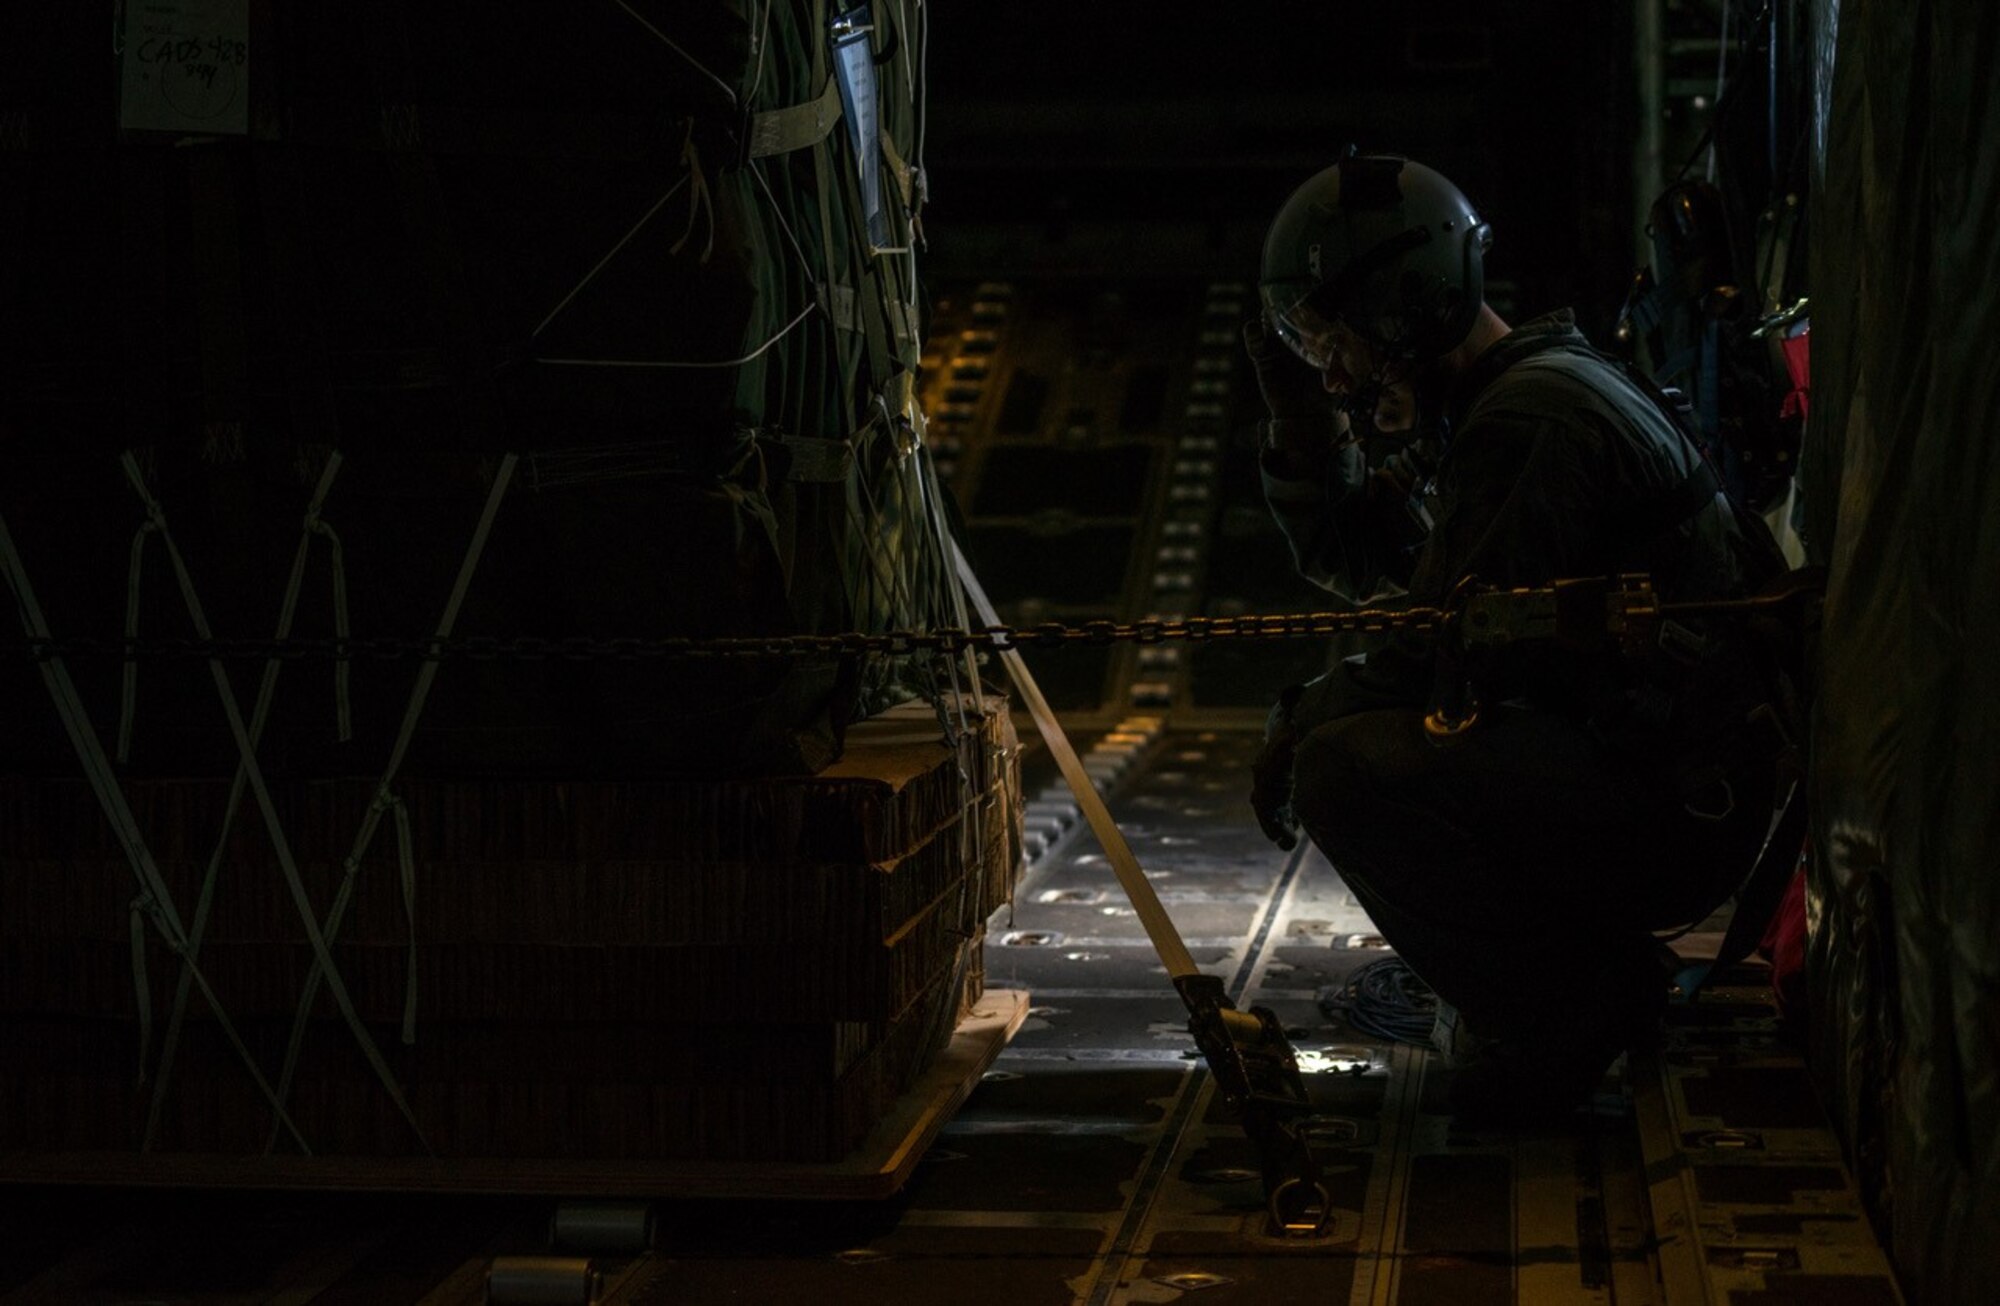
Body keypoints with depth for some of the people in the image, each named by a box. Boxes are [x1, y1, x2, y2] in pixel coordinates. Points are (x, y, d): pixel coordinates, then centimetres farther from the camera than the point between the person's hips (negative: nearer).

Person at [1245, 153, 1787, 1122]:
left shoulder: (1530, 417, -18)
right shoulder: (1485, 403, 14)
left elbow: (1439, 650, -21)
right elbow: (1345, 559, 21)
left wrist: (1301, 724, -6)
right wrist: (1300, 415, 9)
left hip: (1679, 814, -11)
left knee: (1346, 767, -27)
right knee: (1339, 719, 20)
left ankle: (1559, 1010, -9)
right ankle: (1587, 965, 15)